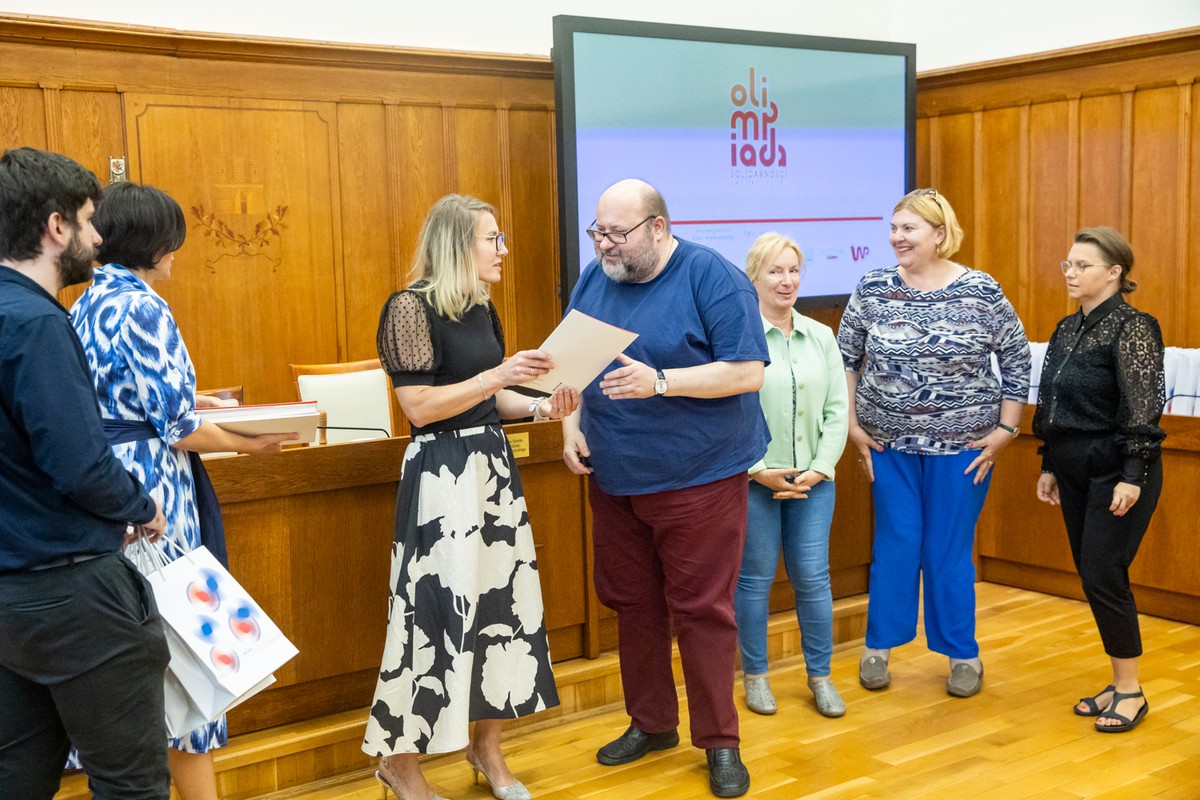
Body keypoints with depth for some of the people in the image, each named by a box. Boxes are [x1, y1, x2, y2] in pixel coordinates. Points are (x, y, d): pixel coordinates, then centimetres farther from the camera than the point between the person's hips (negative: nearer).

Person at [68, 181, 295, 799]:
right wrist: (248, 444, -4)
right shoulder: (143, 308, -15)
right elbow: (176, 428, -17)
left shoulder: (86, 306, 12)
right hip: (150, 494, -9)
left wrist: (185, 402, 23)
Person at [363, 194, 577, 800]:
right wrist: (497, 376, -21)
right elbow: (420, 407, -17)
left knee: (501, 597, 9)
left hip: (492, 465, 8)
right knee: (440, 607, -5)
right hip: (443, 471, -8)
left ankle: (487, 745, 25)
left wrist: (540, 407, 1)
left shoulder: (481, 308, 12)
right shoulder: (411, 308, -12)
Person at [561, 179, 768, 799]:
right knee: (631, 603, 14)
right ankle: (650, 724, 32)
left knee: (700, 608, 1)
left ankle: (719, 742, 17)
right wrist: (572, 425, -1)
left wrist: (659, 382, -25)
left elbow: (747, 372, -17)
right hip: (613, 478, 6)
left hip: (699, 476, -6)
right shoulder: (595, 278, 7)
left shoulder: (713, 278, -12)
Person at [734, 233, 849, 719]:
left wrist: (820, 467, -4)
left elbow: (837, 410, 7)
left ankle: (820, 675, 21)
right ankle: (754, 675, 22)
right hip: (755, 481, -4)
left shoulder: (821, 337, 9)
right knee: (754, 578, 7)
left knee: (813, 577, 7)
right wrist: (759, 470, -12)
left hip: (813, 481, 4)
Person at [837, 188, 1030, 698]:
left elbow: (1017, 360, 1)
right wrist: (853, 425, 1)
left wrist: (1005, 430, -3)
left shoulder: (982, 293, -6)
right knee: (894, 545, 7)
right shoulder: (872, 291, -2)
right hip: (888, 444, 1)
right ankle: (878, 647, 23)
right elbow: (845, 359, 5)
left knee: (950, 551, 6)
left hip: (962, 446, -1)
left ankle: (963, 655, 23)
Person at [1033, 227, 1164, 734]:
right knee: (1092, 577, 11)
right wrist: (1049, 466, 16)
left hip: (1116, 473, -8)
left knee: (1103, 576, -7)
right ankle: (1119, 684, 23)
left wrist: (1132, 477, -21)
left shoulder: (1132, 328, -13)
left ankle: (1131, 691, 8)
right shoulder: (1067, 329, 11)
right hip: (1076, 472, 8)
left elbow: (1143, 411, -18)